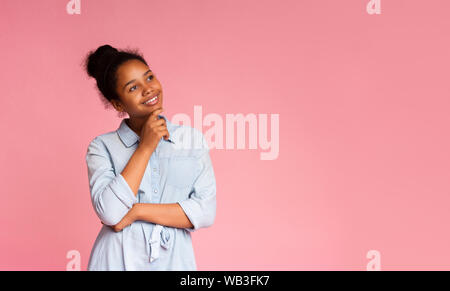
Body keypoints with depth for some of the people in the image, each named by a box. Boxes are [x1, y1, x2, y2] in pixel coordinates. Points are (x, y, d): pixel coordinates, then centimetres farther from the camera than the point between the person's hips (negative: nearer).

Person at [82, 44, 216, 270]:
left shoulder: (193, 139, 1)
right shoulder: (102, 147, -2)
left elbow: (206, 212, -6)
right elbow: (109, 213, -15)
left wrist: (137, 211, -13)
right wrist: (145, 147, -14)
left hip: (173, 260, 1)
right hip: (118, 260, -1)